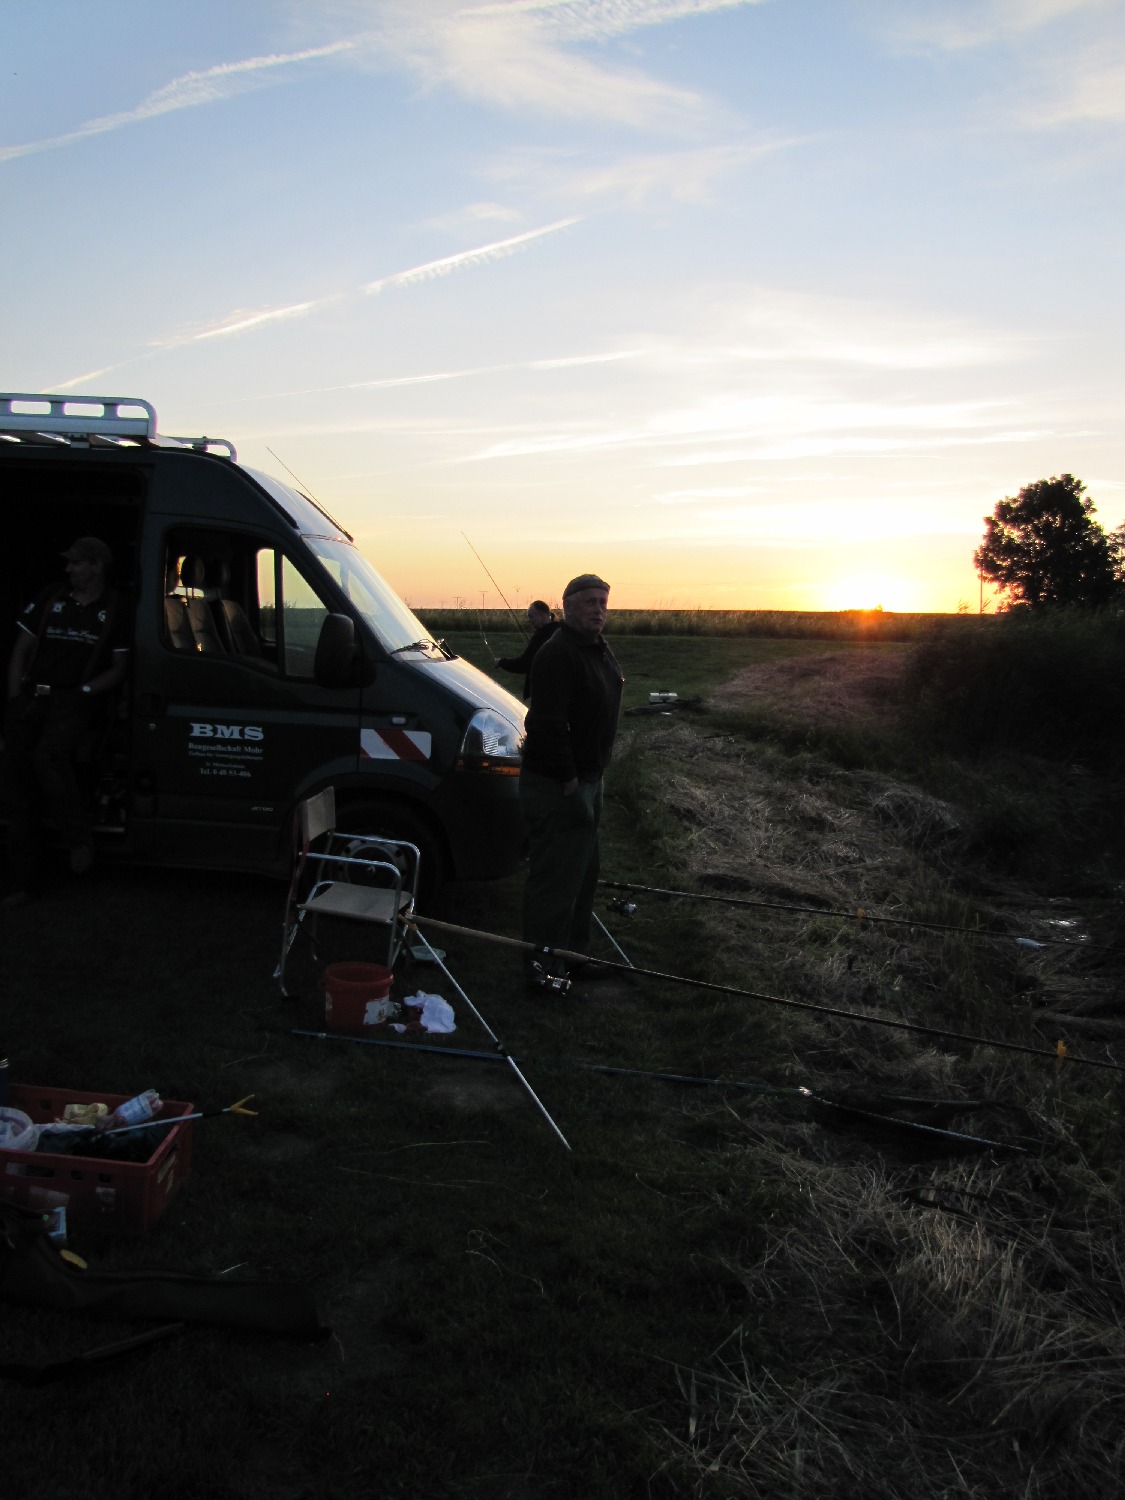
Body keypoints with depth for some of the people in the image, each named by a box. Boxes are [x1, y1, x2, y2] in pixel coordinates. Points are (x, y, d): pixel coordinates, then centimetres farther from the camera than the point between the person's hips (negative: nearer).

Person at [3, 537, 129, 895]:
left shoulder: (114, 612, 5)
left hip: (74, 701, -4)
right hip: (32, 697, 4)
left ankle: (80, 836, -14)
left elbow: (118, 669, 4)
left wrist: (85, 691, -10)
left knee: (48, 756, -33)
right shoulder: (49, 600, 14)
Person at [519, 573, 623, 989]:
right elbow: (549, 722, -26)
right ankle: (544, 966, 4)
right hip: (556, 783, -11)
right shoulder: (558, 654, -20)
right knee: (556, 874, -6)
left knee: (583, 871, 19)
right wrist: (569, 779, -23)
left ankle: (575, 952, 33)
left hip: (588, 777, 11)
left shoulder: (600, 650, 13)